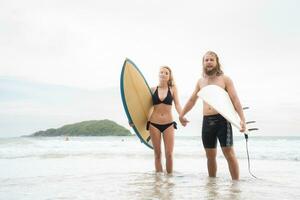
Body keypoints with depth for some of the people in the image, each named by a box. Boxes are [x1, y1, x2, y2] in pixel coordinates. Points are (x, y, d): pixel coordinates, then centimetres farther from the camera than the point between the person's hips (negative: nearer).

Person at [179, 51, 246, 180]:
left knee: (229, 154, -6)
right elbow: (192, 100, 26)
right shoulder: (200, 81, 15)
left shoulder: (225, 79, 2)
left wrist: (242, 119, -18)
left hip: (222, 120, -4)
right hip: (207, 121, 5)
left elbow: (235, 100, -6)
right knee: (210, 156, 10)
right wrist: (181, 115, 30)